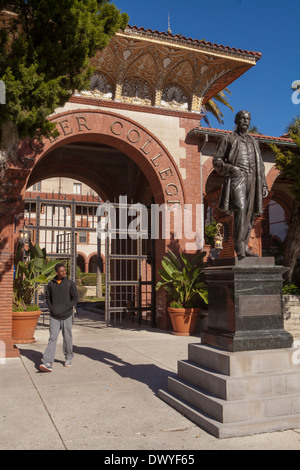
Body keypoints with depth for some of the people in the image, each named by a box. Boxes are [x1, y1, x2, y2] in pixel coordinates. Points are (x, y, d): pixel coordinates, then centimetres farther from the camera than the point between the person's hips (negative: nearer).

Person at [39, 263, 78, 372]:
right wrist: (51, 308, -1)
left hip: (67, 316, -1)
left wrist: (65, 309, -14)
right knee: (52, 338, -8)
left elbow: (75, 299, -4)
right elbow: (47, 296, 14)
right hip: (54, 317, 1)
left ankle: (68, 358, 30)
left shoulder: (70, 283, -3)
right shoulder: (51, 284, 3)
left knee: (67, 338, 10)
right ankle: (47, 363, -14)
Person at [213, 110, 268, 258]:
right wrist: (229, 168, -14)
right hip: (236, 179, -5)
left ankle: (244, 247, 8)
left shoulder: (253, 141, 25)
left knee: (250, 214, 1)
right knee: (240, 209, -23)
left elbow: (260, 165, 25)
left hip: (252, 180, 5)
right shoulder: (228, 139, 11)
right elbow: (216, 160, 5)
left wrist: (263, 185, 17)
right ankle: (239, 248, -26)